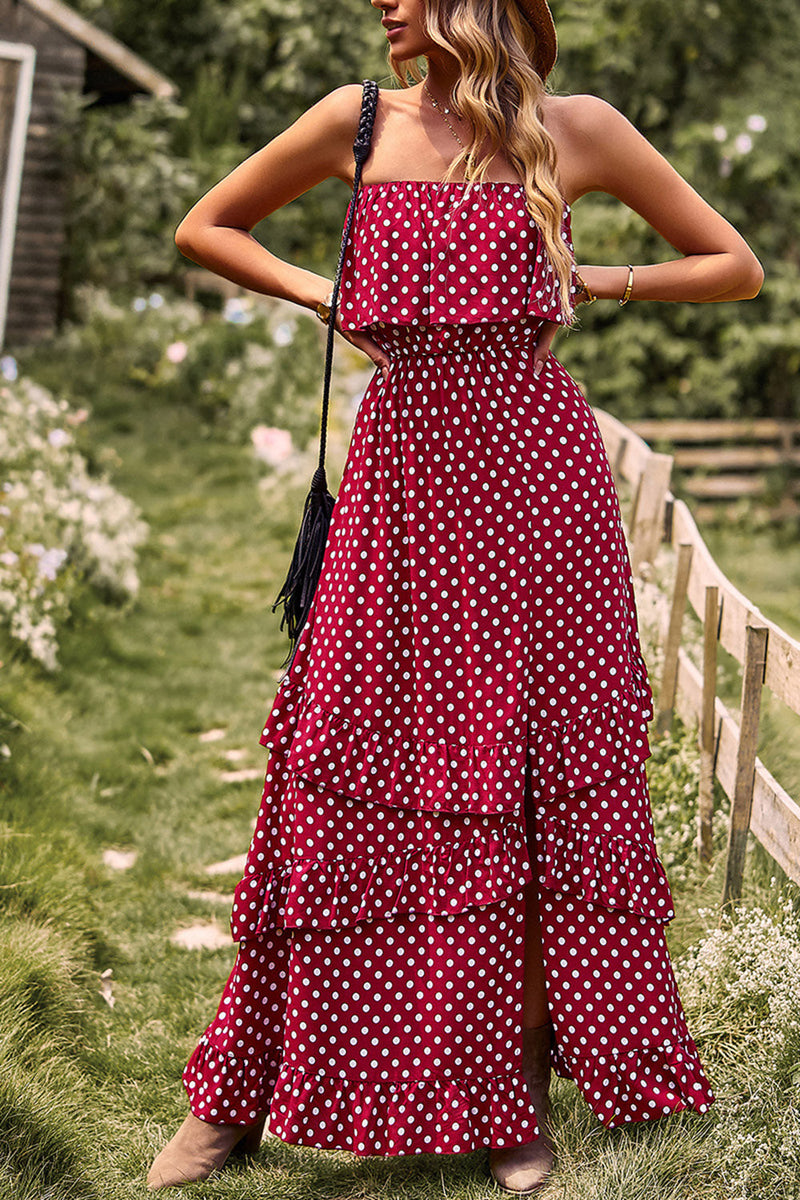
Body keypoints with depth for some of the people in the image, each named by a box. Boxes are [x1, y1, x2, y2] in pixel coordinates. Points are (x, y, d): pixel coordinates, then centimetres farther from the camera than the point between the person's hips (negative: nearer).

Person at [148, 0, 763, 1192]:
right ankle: (234, 1096, 10)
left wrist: (591, 280, 1)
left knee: (535, 768, 2)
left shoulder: (576, 128, 3)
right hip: (402, 461, 1)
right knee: (347, 771, 1)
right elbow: (204, 229, 19)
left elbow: (736, 266, 10)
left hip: (532, 469, -1)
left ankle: (518, 1087, 14)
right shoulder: (359, 121, 8)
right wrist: (325, 295, 8)